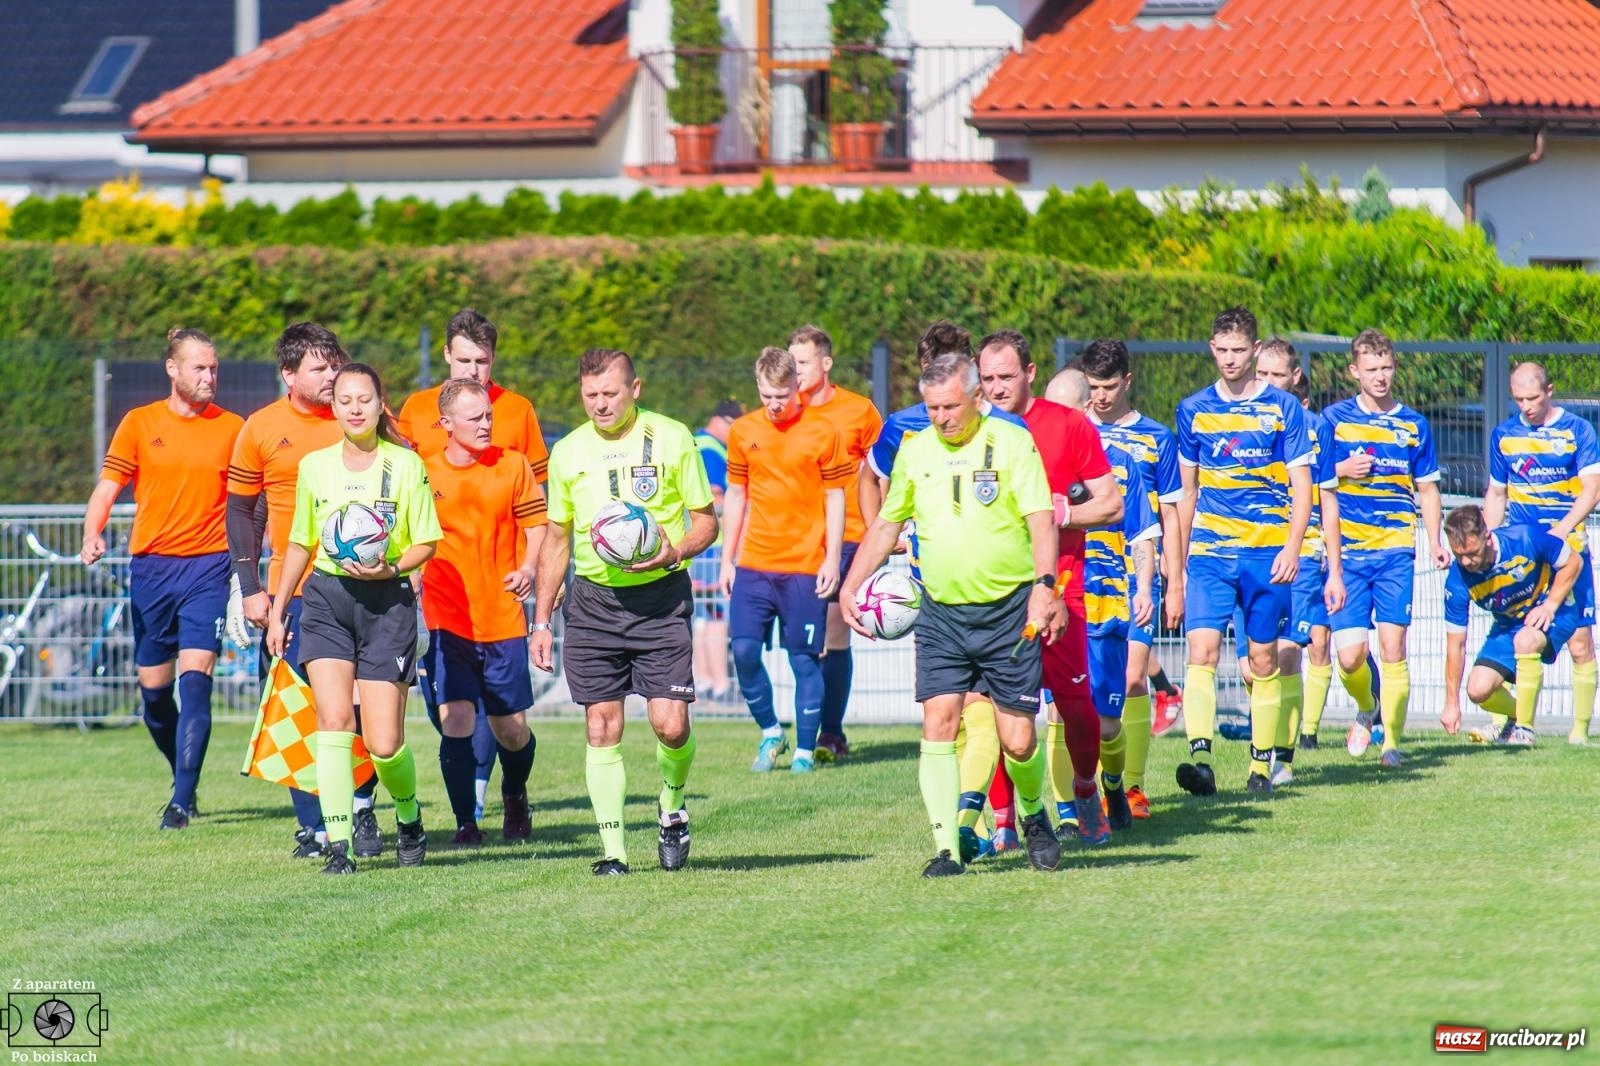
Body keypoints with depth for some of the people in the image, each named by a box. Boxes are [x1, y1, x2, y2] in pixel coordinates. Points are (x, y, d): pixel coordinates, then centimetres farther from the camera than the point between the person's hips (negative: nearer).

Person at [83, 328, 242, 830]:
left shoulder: (231, 428, 5)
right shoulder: (139, 424, 4)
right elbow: (107, 488, 4)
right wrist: (92, 535, -15)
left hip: (208, 564, -2)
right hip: (151, 564, 2)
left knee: (195, 675, -15)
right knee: (153, 685, 7)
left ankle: (182, 799, -16)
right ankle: (184, 775, 31)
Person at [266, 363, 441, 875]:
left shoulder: (406, 465, -1)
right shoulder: (314, 466, 7)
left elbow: (426, 543, 2)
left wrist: (391, 568, -18)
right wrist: (277, 611, 18)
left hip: (387, 602, -2)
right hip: (326, 599, 2)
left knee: (383, 742, -4)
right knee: (333, 718, -15)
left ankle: (409, 816, 27)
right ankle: (338, 845, -13)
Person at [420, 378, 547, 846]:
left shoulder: (513, 466, 2)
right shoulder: (424, 474, 1)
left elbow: (536, 522, 6)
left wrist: (529, 567, -10)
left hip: (503, 618, 1)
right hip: (446, 620, -1)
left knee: (511, 729, 7)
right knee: (456, 719, -13)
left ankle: (515, 794, 38)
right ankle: (465, 822, -4)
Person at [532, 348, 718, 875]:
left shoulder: (671, 439, -1)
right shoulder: (568, 452, 7)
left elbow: (706, 519, 5)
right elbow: (556, 540, 16)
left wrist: (675, 551, -17)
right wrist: (541, 621, 12)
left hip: (661, 598, -3)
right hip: (593, 602, 3)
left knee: (670, 724, -11)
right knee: (602, 729, -1)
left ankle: (672, 807, 19)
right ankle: (613, 851, 4)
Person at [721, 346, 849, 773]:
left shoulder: (822, 433, -3)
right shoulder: (742, 433, 6)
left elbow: (835, 499, 0)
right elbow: (736, 497, 14)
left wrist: (832, 559, -5)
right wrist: (727, 560, 12)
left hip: (805, 567, -3)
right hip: (754, 565, 3)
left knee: (805, 659, 0)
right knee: (744, 650, -6)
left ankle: (805, 750, 9)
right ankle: (770, 732, 14)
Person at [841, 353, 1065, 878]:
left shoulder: (1011, 442, -4)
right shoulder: (915, 450, 9)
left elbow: (1041, 518, -11)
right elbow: (886, 523, 20)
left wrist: (1044, 584, -25)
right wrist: (851, 586, 13)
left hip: (1008, 610, -3)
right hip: (940, 615, 3)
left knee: (1018, 740, -2)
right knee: (937, 725, -10)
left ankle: (1034, 816, 28)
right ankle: (946, 848, -8)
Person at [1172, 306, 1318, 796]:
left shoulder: (1283, 408, 2)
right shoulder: (1193, 410, 9)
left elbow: (1301, 486, 1)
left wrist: (1292, 548, -13)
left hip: (1266, 552, -1)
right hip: (1208, 551, 1)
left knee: (1263, 659, 5)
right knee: (1202, 650, -15)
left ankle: (1261, 765, 17)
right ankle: (1200, 759, -25)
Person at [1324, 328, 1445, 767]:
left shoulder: (1413, 425, 9)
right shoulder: (1334, 419, 4)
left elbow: (1427, 488, 16)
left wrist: (1434, 541, 4)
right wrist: (1341, 470, -11)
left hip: (1395, 551, 1)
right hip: (1347, 550, 0)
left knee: (1392, 647, -8)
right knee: (1350, 655, -6)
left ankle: (1392, 739, 1)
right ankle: (1365, 711, 23)